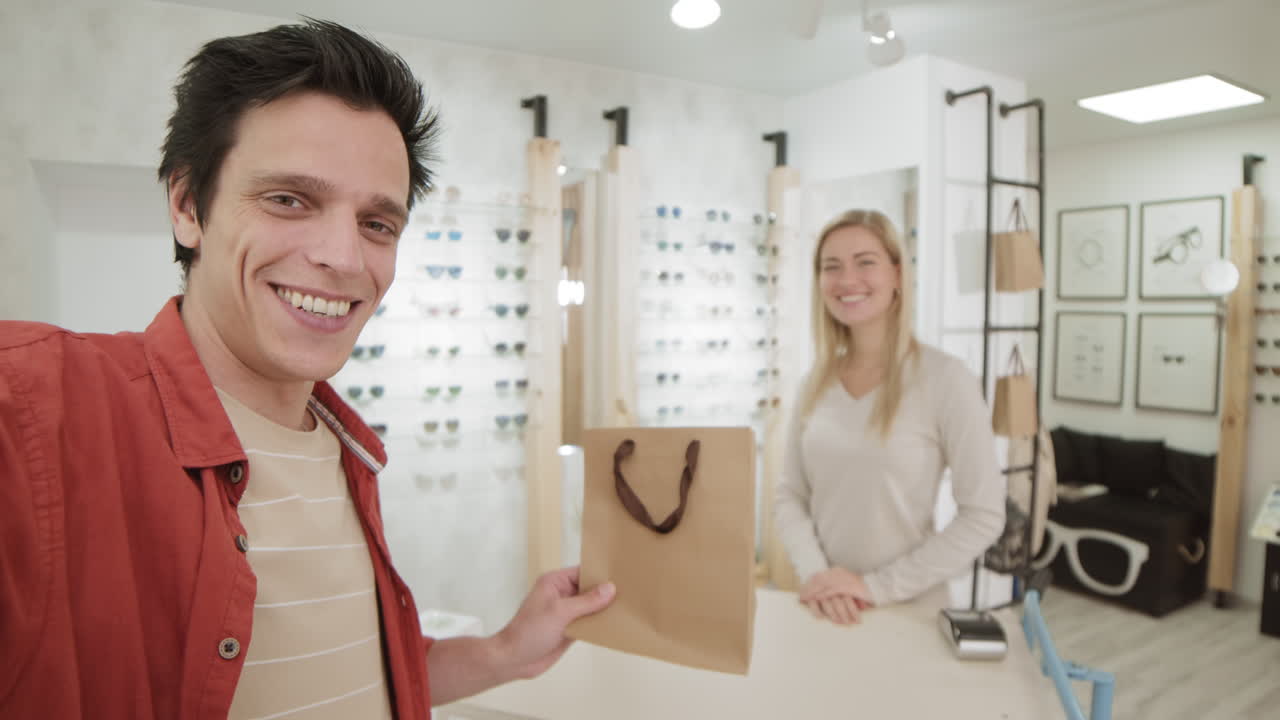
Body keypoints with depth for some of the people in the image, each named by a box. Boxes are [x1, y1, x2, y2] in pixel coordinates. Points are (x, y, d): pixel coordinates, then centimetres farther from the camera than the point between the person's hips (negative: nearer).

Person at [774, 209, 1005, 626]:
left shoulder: (946, 378, -14)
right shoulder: (815, 382, 0)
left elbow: (984, 516, -14)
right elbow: (790, 495, 2)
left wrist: (877, 586, -16)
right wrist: (813, 573, -14)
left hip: (910, 611, -3)